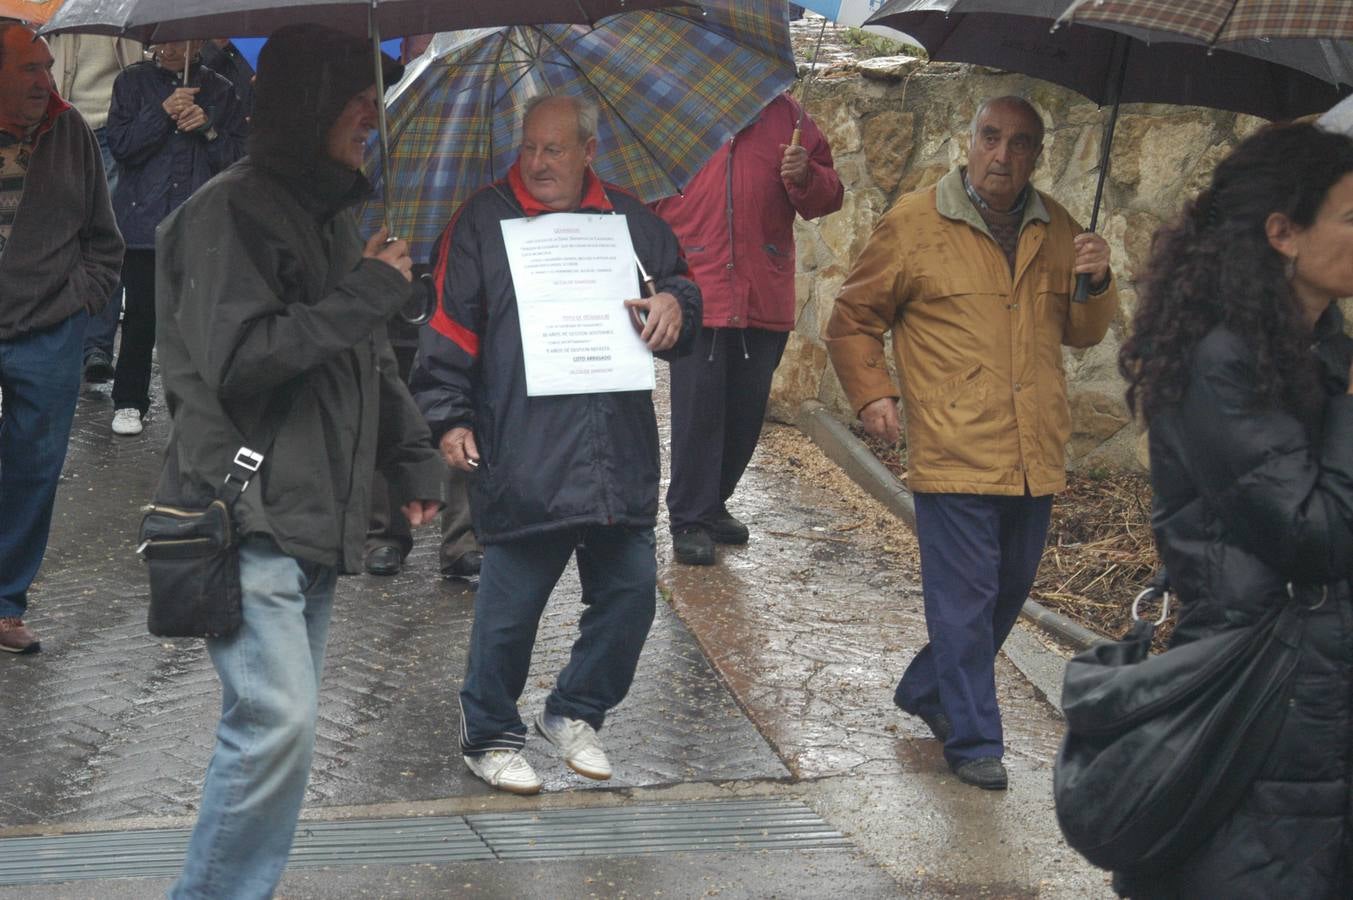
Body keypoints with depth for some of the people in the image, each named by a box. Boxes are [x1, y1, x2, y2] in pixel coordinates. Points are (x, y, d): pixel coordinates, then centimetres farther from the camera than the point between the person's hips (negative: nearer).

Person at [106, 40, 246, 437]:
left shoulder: (217, 89, 12)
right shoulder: (133, 83, 8)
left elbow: (237, 157, 8)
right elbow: (121, 145, -2)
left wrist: (208, 129, -9)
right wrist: (162, 114, -12)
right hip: (145, 221, -1)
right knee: (141, 314, -2)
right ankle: (129, 401, 10)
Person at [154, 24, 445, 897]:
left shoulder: (333, 214, 16)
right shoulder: (231, 211, -11)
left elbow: (371, 360, 27)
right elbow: (237, 362, -21)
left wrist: (416, 457, 22)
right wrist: (368, 292, -15)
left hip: (318, 520, 9)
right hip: (248, 520, -9)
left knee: (277, 726, 9)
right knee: (279, 723, -17)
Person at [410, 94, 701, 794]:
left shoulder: (631, 222, 13)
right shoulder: (483, 222, 2)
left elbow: (684, 286, 24)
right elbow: (448, 329, 0)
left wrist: (676, 302, 0)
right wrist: (448, 417, -9)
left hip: (621, 462, 4)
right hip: (521, 464, -4)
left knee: (630, 590, 8)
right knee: (510, 605, -1)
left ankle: (575, 713, 29)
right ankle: (490, 737, 18)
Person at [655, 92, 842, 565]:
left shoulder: (783, 113, 10)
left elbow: (827, 195, 12)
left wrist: (804, 177, -10)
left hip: (765, 293, 3)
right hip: (695, 292, -3)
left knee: (746, 410, 10)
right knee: (696, 407, -4)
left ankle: (712, 502, 27)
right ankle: (689, 520, 4)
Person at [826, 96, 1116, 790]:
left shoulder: (1055, 230, 11)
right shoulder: (914, 224, -3)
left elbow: (1082, 332, 19)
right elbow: (852, 321, 5)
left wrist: (1096, 284, -1)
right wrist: (871, 394, -8)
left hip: (1034, 457, 6)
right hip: (954, 453, -6)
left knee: (1009, 591, 16)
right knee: (964, 597, -4)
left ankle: (926, 691, 36)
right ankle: (973, 740, 7)